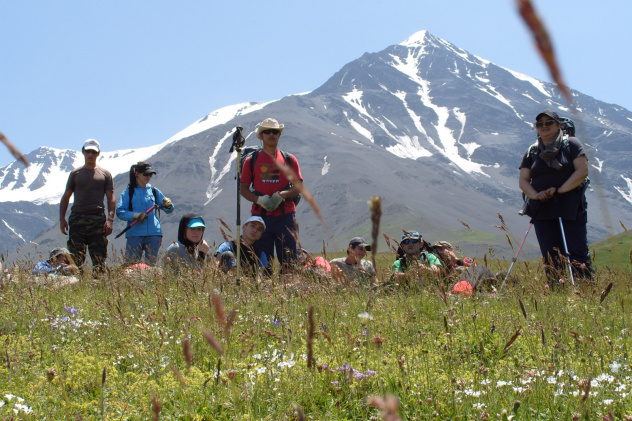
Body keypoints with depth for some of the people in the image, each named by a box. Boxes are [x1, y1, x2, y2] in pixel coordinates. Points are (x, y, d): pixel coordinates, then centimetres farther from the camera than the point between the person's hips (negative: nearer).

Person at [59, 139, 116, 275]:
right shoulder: (75, 173, 16)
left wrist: (110, 219, -6)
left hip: (98, 219, -1)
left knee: (99, 258, -4)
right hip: (77, 219, 1)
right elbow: (66, 197, 17)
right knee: (75, 258, -6)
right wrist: (62, 218, 5)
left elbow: (111, 199, 8)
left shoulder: (105, 174, 13)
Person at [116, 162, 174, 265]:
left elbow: (169, 210, 13)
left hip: (154, 234, 3)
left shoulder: (155, 191, 15)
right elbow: (119, 212, -4)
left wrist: (168, 206, -11)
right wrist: (135, 215, -20)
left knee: (152, 264, 4)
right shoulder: (128, 192, 6)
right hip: (135, 234, -3)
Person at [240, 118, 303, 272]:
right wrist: (259, 199, -11)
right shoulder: (251, 160, 9)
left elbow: (298, 186, 5)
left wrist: (281, 195, -13)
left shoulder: (289, 159, 10)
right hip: (260, 215, 0)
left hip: (285, 215, 0)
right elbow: (243, 188, 7)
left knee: (288, 260, -2)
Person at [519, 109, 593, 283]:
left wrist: (559, 190, -14)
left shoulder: (571, 144, 4)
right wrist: (536, 195, -11)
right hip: (542, 209, 4)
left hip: (570, 208, -4)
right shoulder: (532, 152, 15)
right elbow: (523, 180, 10)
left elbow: (582, 171, -6)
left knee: (578, 253, -9)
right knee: (551, 258, 3)